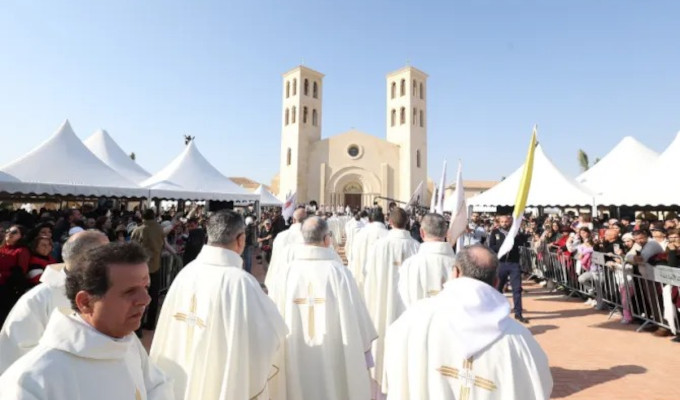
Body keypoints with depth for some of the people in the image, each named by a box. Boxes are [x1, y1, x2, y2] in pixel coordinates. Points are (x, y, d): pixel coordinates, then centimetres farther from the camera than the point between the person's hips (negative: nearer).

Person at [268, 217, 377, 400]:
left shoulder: (286, 274, -12)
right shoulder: (339, 272, -17)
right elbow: (356, 319, -10)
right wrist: (364, 352, 7)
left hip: (295, 363, 2)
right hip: (336, 361, -1)